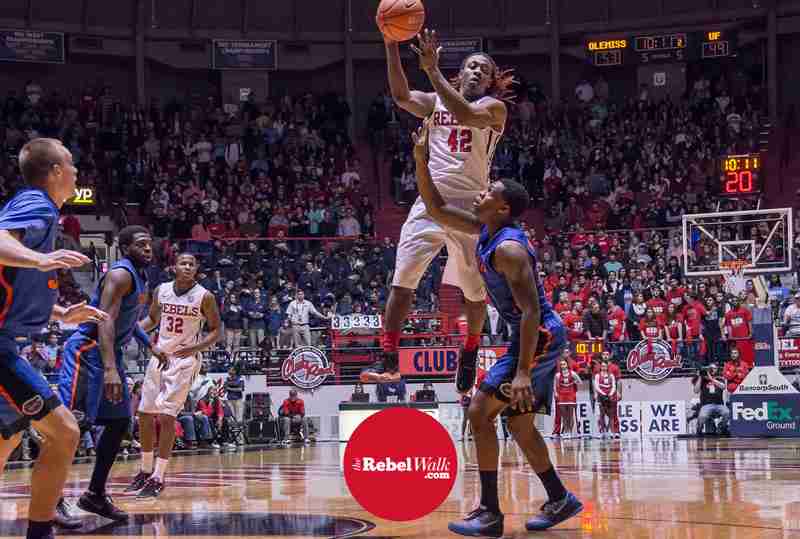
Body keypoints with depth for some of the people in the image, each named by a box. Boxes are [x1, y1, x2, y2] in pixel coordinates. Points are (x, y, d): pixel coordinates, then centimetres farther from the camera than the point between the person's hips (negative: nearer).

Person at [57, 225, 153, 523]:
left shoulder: (140, 277, 15)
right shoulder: (121, 273, -16)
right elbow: (105, 320, -27)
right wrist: (110, 369, -36)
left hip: (110, 353, 11)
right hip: (87, 350, -11)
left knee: (119, 422, 11)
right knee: (73, 422, -14)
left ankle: (96, 495, 17)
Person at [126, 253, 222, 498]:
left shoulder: (204, 297, -11)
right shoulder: (161, 290, 2)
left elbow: (216, 331, -6)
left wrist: (195, 348, -21)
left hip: (185, 359, -5)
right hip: (159, 355, 5)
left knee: (166, 416, -13)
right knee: (145, 413, 7)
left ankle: (158, 478, -7)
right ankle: (146, 470, 22)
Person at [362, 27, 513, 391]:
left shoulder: (494, 108, 1)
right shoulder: (435, 102, 11)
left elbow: (466, 114, -22)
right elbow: (401, 96, -9)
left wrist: (432, 70, -26)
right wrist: (391, 46, -21)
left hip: (472, 206, -2)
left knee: (474, 289, 8)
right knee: (402, 279, -11)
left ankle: (470, 352, 32)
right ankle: (388, 359, -9)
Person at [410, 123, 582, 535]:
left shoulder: (508, 248, -21)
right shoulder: (483, 229, 7)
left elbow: (531, 310, -26)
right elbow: (436, 209, 14)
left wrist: (522, 372, -30)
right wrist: (421, 159, 2)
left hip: (540, 336, -10)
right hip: (538, 337, 10)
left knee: (481, 411, -12)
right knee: (518, 422, 16)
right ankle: (560, 500, 26)